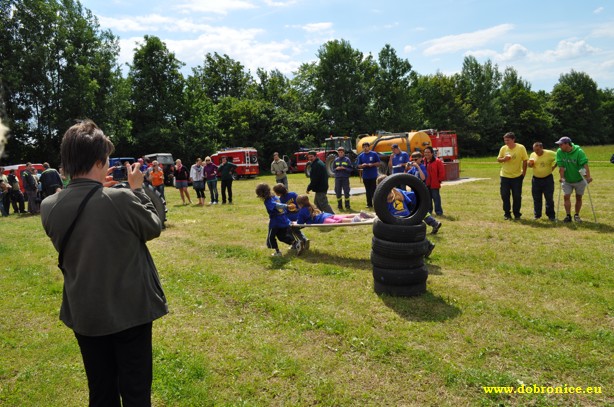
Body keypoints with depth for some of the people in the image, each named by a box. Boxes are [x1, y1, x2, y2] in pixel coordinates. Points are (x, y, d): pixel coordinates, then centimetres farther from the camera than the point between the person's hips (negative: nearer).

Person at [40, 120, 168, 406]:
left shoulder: (49, 207, -7)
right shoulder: (121, 199, -22)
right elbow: (154, 227, -5)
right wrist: (138, 189, 4)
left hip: (85, 315, 5)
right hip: (130, 310, -4)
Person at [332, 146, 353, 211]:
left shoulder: (347, 160, 1)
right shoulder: (336, 160, 8)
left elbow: (351, 169, 0)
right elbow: (333, 169, 14)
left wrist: (344, 168, -15)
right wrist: (337, 168, -7)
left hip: (345, 178, -3)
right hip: (337, 178, 3)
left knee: (346, 192, -3)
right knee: (338, 192, 5)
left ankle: (347, 206, 5)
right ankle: (340, 206, 16)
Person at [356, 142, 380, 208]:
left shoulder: (374, 154, -1)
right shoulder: (361, 156, 6)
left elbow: (378, 163, 0)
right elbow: (359, 166, 8)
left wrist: (372, 164, -17)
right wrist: (362, 165, -13)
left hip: (374, 176, -3)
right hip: (365, 176, 3)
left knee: (374, 190, 0)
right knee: (368, 191, 10)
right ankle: (369, 204, 17)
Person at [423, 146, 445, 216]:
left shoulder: (437, 161, -8)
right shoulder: (423, 161, 8)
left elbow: (442, 172, -7)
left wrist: (439, 180, -8)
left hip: (434, 184, -5)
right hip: (426, 184, 6)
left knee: (436, 197, -2)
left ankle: (438, 211, 6)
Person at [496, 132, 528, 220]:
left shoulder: (521, 148, -8)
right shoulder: (503, 148, -1)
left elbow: (525, 161, -3)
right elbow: (498, 159, 7)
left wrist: (524, 173, -4)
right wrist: (503, 159, -15)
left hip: (517, 176, -2)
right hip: (505, 176, 2)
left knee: (517, 196, 3)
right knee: (505, 195, 2)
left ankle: (517, 214, 17)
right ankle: (507, 213, 15)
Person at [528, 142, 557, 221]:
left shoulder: (549, 153, -11)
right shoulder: (532, 155, 1)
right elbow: (529, 165, 13)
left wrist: (553, 166, -5)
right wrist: (530, 163, -10)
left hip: (547, 179, -3)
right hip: (536, 179, 3)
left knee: (549, 198, 0)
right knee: (536, 198, 8)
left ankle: (551, 215, 8)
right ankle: (536, 215, 17)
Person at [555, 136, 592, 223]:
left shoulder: (579, 151, -20)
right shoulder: (559, 152, -13)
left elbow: (585, 164, -27)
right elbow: (561, 166, -13)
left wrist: (588, 177, -35)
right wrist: (562, 177, -18)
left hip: (579, 179, -1)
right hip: (567, 180, 2)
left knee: (579, 197, 8)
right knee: (566, 196, -6)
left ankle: (577, 215, 21)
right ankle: (568, 216, 2)